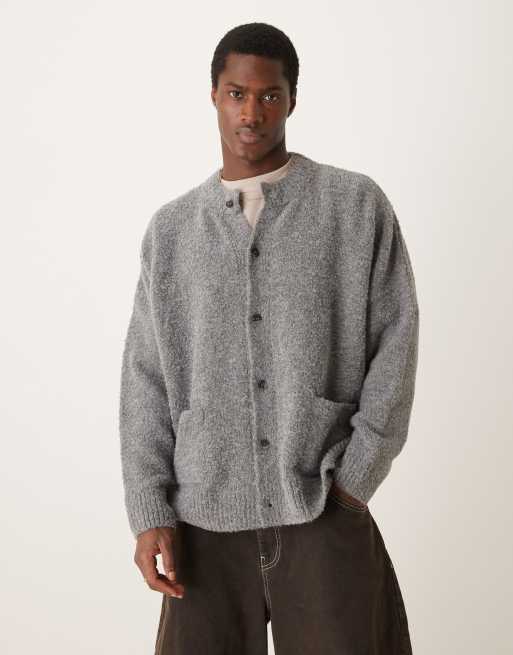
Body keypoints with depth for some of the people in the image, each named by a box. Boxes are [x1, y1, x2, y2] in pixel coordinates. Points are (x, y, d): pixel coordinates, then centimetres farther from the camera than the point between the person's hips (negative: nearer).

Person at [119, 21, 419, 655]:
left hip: (324, 513, -1)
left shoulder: (358, 205, 3)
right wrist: (149, 513, 0)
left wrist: (354, 479, -6)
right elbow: (145, 379, 7)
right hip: (206, 516, 2)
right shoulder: (170, 229, 9)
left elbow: (395, 342, 0)